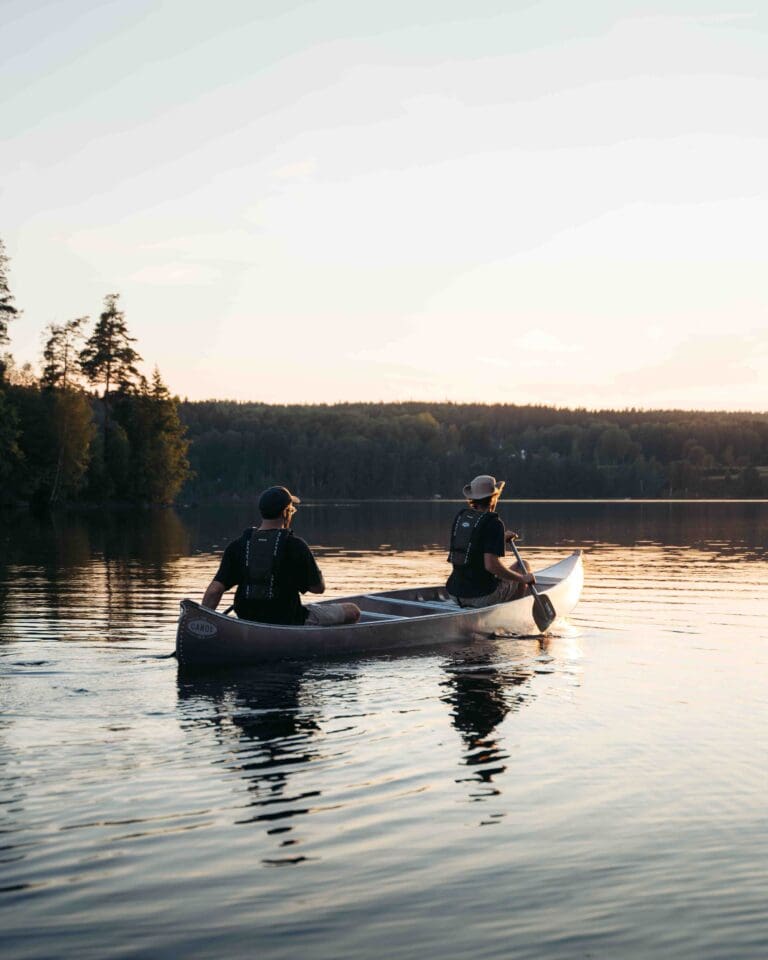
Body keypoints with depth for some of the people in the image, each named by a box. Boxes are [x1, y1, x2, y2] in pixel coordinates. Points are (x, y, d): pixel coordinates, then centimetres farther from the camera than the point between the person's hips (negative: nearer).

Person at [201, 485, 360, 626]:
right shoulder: (295, 545, -15)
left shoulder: (238, 546, -4)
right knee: (353, 611, 8)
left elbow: (214, 591, -10)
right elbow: (319, 587, -6)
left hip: (248, 622, 6)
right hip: (288, 622, -6)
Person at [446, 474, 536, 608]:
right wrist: (523, 579, -12)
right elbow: (491, 564, -24)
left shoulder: (461, 516, 5)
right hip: (483, 596, -7)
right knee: (523, 566, 18)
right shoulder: (493, 523, -15)